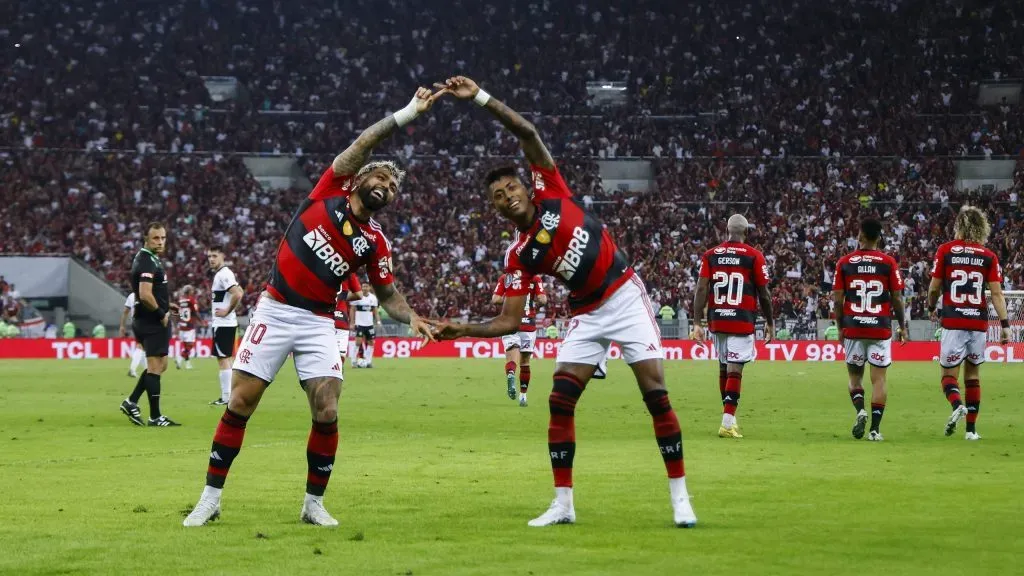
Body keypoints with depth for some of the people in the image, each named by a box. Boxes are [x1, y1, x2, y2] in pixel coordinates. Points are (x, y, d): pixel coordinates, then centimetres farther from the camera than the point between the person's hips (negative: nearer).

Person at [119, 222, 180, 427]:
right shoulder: (147, 262, -17)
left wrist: (166, 305, 16)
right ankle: (155, 417, 0)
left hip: (153, 322, 10)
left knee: (159, 365, 18)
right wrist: (161, 313, -15)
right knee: (155, 366, -4)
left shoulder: (150, 258, 15)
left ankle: (131, 402, 17)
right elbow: (145, 295, -27)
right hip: (152, 323, -10)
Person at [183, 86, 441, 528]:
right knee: (239, 405, -4)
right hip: (275, 311, -2)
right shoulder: (328, 194, -1)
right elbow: (364, 143, -7)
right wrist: (409, 113, -10)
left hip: (318, 323, 2)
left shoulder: (375, 243, 5)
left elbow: (388, 294, 11)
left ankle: (314, 504, 6)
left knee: (327, 414, -10)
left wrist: (412, 318, -9)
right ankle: (210, 499, 5)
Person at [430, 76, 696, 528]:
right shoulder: (518, 257, -2)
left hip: (625, 299, -3)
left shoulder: (551, 192, -5)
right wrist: (463, 330, -13)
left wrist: (480, 97, -19)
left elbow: (528, 133, -12)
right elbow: (510, 321, -2)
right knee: (560, 401, -7)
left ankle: (680, 497, -3)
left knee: (656, 396, -9)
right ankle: (562, 503, 1)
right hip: (587, 315, 3)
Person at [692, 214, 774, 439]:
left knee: (723, 367, 17)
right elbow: (763, 294, 0)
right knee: (735, 369, -6)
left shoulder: (710, 255, 6)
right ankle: (727, 423, -14)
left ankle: (729, 417, 28)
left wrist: (698, 323, 0)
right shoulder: (754, 256, -3)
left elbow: (701, 290, -1)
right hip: (742, 321, -4)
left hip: (717, 319, 4)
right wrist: (770, 323, 12)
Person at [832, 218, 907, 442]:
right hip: (881, 328, -1)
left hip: (853, 328, 1)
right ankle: (875, 429, -3)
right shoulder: (888, 262, -2)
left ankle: (860, 410, -12)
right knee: (879, 378, 3)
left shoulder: (845, 262, 1)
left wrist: (841, 327, 12)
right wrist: (902, 326, 11)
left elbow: (837, 299, 1)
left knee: (855, 376, 14)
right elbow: (897, 298, -1)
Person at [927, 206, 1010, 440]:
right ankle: (971, 428, 13)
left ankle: (957, 404, -26)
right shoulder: (989, 256, 3)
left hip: (953, 322, -2)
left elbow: (934, 288, 3)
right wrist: (1004, 324, -2)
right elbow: (996, 293, -3)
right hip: (979, 322, 2)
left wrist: (931, 307, 22)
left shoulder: (946, 250, 0)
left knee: (949, 374, 5)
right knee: (973, 374, 14)